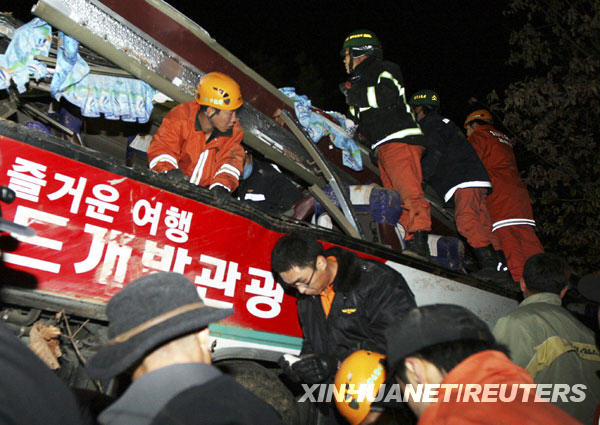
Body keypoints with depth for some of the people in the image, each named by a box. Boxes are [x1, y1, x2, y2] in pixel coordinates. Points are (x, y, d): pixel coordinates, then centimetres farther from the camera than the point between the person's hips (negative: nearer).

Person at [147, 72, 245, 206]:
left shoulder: (234, 131, -4)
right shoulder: (180, 118, -15)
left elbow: (230, 160, -9)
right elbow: (161, 147, -17)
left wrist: (222, 185, -29)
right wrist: (169, 169, -39)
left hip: (204, 191, 3)